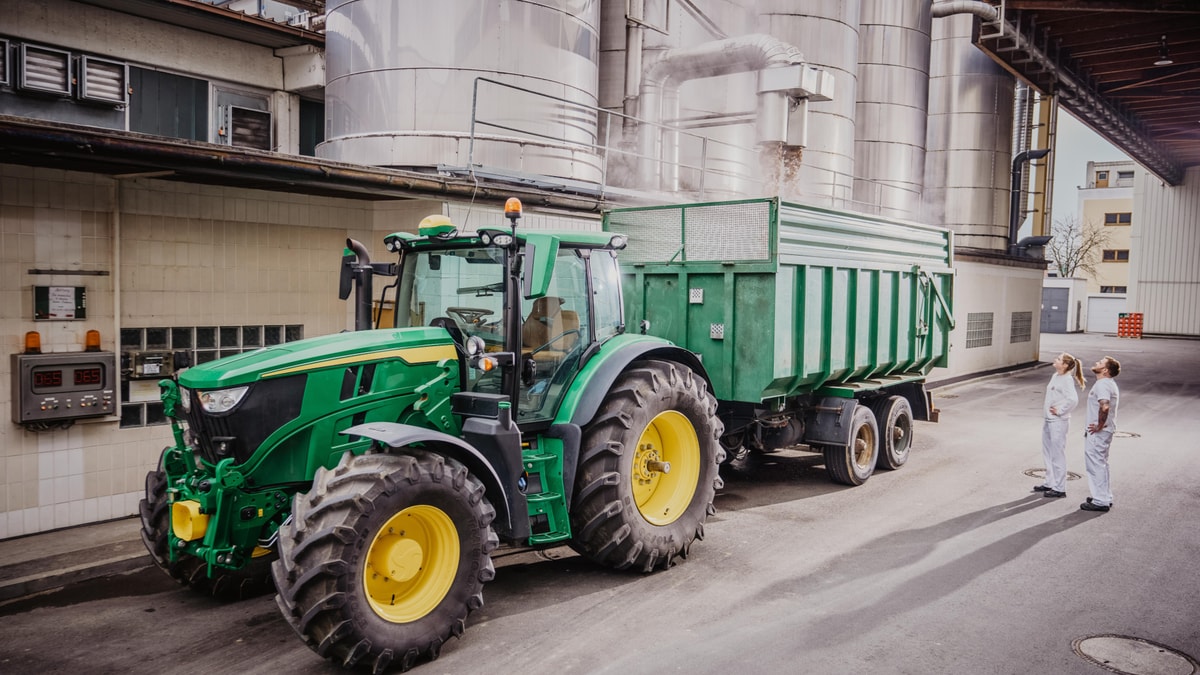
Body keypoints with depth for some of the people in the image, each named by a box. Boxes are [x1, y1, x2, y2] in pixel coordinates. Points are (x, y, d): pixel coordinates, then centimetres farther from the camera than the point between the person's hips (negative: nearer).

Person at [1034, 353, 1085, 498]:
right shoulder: (1055, 376, 9)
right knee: (1047, 452, 19)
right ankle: (1050, 483, 32)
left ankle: (1059, 488, 9)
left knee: (1057, 454, -1)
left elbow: (1073, 399, -30)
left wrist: (1060, 411, -19)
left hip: (1058, 422, -10)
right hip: (1048, 420, 10)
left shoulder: (1067, 380, -17)